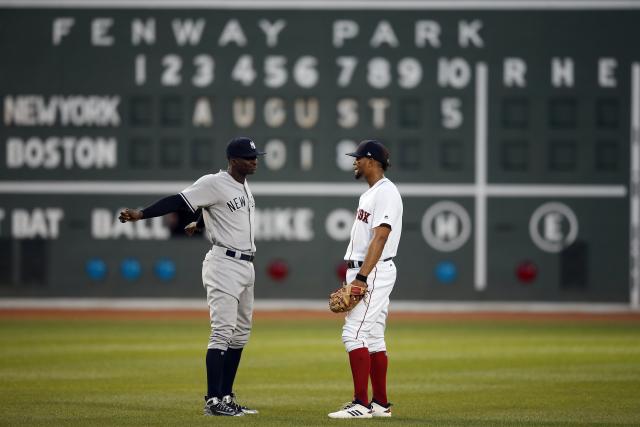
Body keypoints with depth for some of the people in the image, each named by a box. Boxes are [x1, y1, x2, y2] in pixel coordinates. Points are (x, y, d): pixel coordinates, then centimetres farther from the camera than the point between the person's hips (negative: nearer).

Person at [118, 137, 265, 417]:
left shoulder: (243, 186, 14)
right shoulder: (214, 184, -12)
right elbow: (178, 201, -19)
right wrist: (141, 214, -28)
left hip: (245, 266, 9)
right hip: (224, 264, -9)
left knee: (240, 333, 12)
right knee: (223, 331, -13)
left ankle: (226, 397, 18)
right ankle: (213, 401, -14)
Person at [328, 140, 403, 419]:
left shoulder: (385, 192, -13)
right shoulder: (369, 194, 19)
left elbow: (379, 239, -22)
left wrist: (362, 277, -27)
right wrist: (352, 278, 20)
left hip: (374, 271, -11)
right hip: (361, 272, 11)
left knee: (354, 334, -16)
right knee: (372, 338, 11)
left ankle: (361, 404, -18)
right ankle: (380, 404, 15)